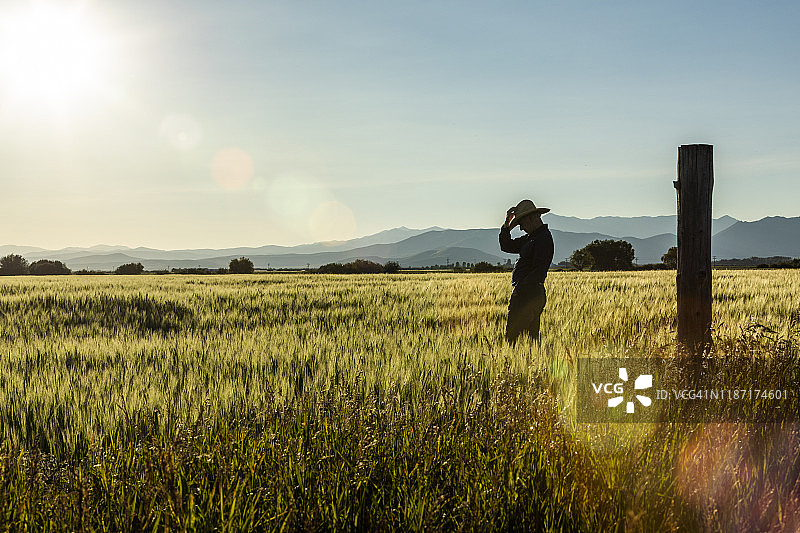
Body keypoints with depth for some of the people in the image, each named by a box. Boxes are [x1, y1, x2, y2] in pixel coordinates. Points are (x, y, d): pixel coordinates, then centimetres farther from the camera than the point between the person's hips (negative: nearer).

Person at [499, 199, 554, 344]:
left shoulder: (543, 238, -14)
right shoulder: (531, 237, 18)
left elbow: (539, 272, -21)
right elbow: (506, 246, 24)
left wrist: (519, 289, -20)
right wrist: (507, 225, 11)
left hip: (529, 294, -10)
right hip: (534, 295, 10)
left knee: (511, 336, -12)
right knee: (532, 338, 11)